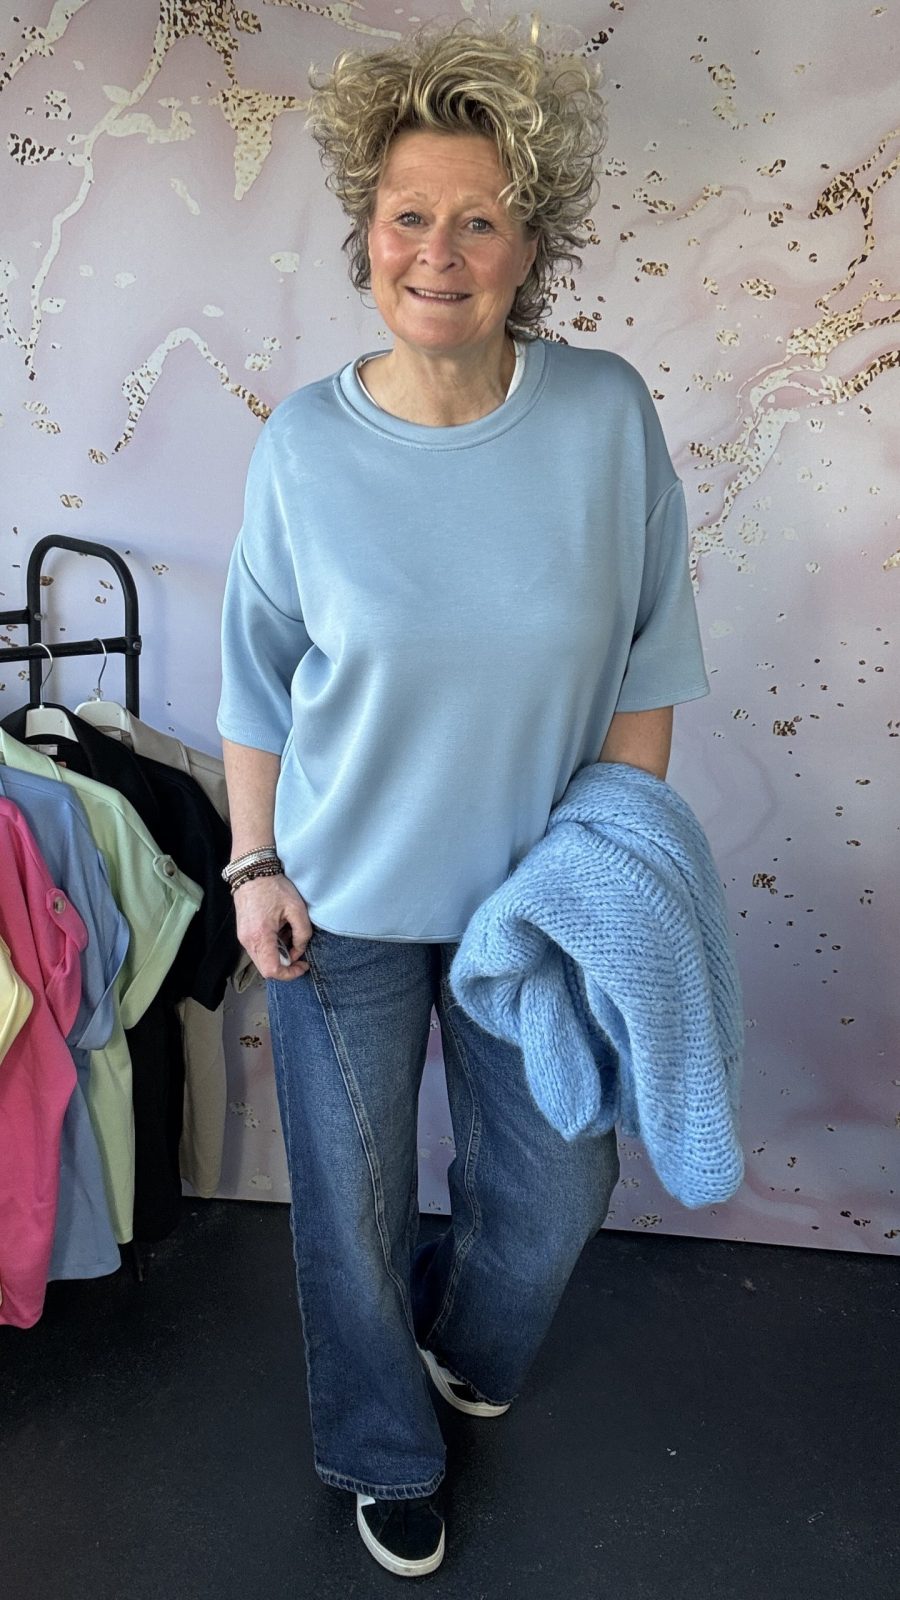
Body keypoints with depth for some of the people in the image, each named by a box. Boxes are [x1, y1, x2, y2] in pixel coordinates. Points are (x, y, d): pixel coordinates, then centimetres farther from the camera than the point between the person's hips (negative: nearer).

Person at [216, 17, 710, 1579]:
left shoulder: (606, 415, -11)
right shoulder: (305, 445, -12)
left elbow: (646, 660, -3)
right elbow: (257, 680, -1)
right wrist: (255, 865, -4)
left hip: (535, 889, 2)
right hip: (345, 904, -1)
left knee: (558, 1186, 19)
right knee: (352, 1208, 15)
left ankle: (466, 1335, 57)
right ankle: (386, 1453, 47)